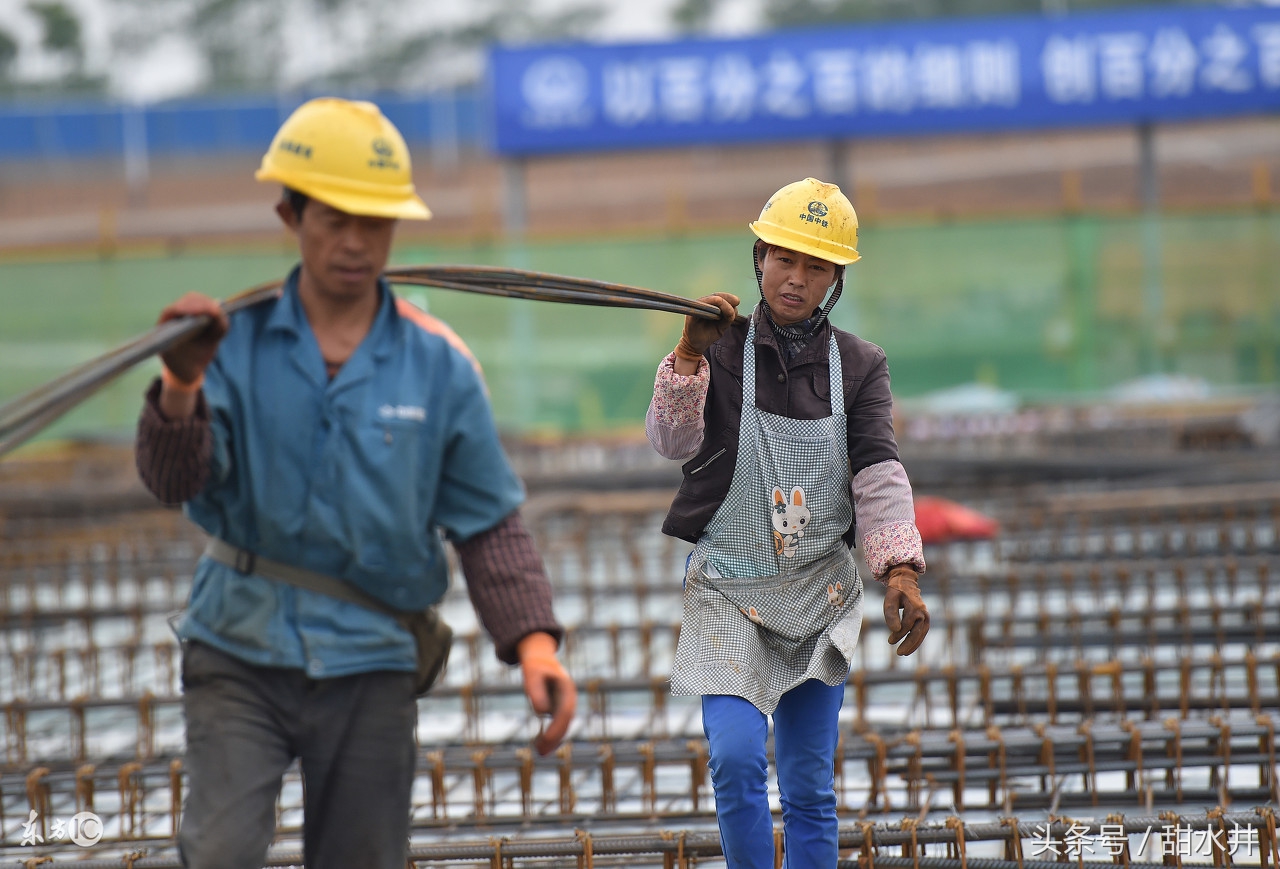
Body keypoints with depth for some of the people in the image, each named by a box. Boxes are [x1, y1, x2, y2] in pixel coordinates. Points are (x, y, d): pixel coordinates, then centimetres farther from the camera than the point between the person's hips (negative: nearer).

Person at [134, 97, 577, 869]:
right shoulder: (236, 341, -4)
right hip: (242, 651, -1)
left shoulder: (438, 364, 0)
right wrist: (181, 389, -36)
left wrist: (533, 640, -9)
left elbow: (489, 523, 3)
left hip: (370, 666, 1)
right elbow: (175, 480, -16)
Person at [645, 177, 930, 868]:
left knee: (810, 786, 4)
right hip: (727, 590, -2)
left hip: (819, 591, 2)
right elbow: (672, 441, -15)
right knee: (736, 760, -18)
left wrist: (901, 569, -22)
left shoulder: (859, 365, 4)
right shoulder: (721, 350, 0)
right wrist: (690, 354, -30)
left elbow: (879, 474, -8)